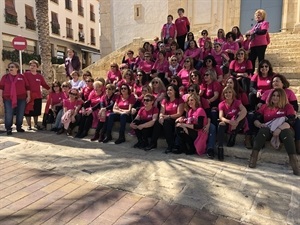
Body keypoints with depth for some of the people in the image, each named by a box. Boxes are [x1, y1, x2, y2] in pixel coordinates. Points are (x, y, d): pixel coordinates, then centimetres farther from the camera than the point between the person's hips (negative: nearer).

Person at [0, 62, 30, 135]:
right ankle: (8, 129, 5)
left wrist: (28, 96, 2)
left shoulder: (22, 77, 7)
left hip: (21, 99, 1)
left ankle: (19, 127, 20)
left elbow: (27, 87, 8)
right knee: (8, 115, -3)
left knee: (20, 114, 6)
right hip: (8, 99, 0)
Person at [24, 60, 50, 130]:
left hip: (38, 96, 3)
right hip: (29, 96, -3)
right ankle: (29, 125, 16)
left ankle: (36, 124, 29)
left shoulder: (40, 76, 7)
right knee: (28, 111, 4)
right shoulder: (26, 74, -4)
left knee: (36, 111, 13)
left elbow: (44, 84, 13)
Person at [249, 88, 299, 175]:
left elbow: (290, 121, -12)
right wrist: (260, 124, -18)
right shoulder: (265, 106, 12)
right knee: (263, 130, -33)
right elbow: (256, 120, 7)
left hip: (283, 130, -1)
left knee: (287, 132, -36)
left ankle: (293, 160, -42)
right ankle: (254, 156, -42)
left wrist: (279, 129, -29)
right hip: (269, 130, 1)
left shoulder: (288, 107, 4)